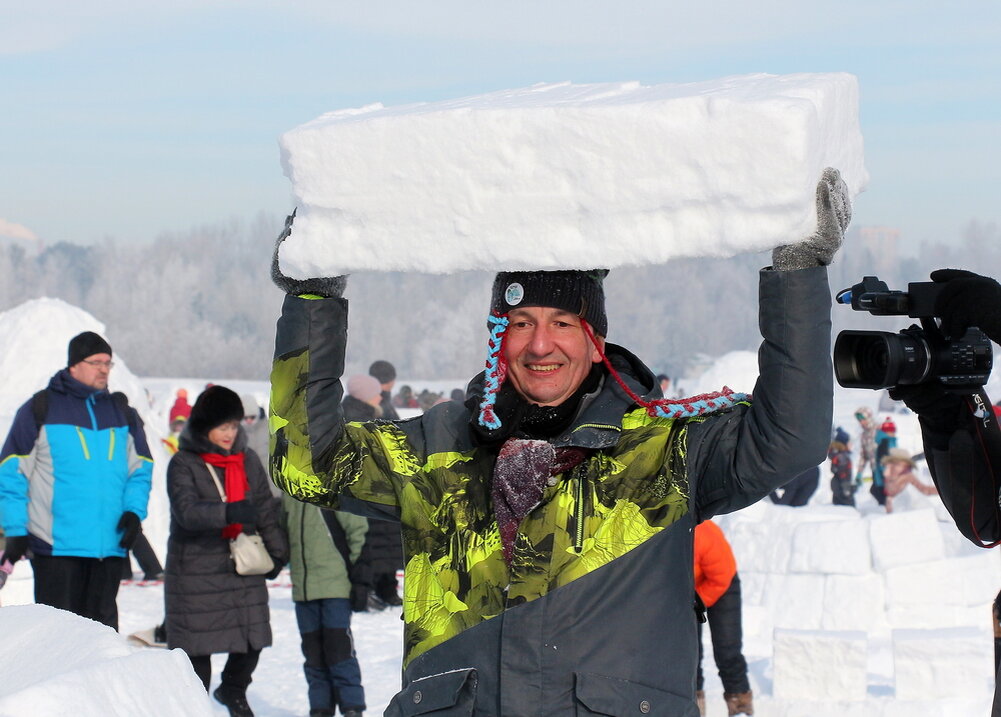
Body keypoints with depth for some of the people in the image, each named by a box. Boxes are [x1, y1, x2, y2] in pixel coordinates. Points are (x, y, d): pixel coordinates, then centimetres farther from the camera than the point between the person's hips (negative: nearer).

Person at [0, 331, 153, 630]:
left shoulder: (122, 413, 13)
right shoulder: (40, 409, 0)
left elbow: (141, 469, 18)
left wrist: (134, 511, 0)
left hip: (110, 545, 4)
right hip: (55, 545, -4)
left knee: (102, 625, 9)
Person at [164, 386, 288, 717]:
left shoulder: (249, 461, 9)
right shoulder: (183, 465, -8)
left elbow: (266, 509, 15)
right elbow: (187, 511, -23)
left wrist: (277, 549, 6)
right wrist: (229, 512, -37)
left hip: (244, 565, 5)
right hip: (197, 568, -5)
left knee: (252, 636, 7)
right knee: (197, 644, -2)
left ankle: (233, 690, 33)